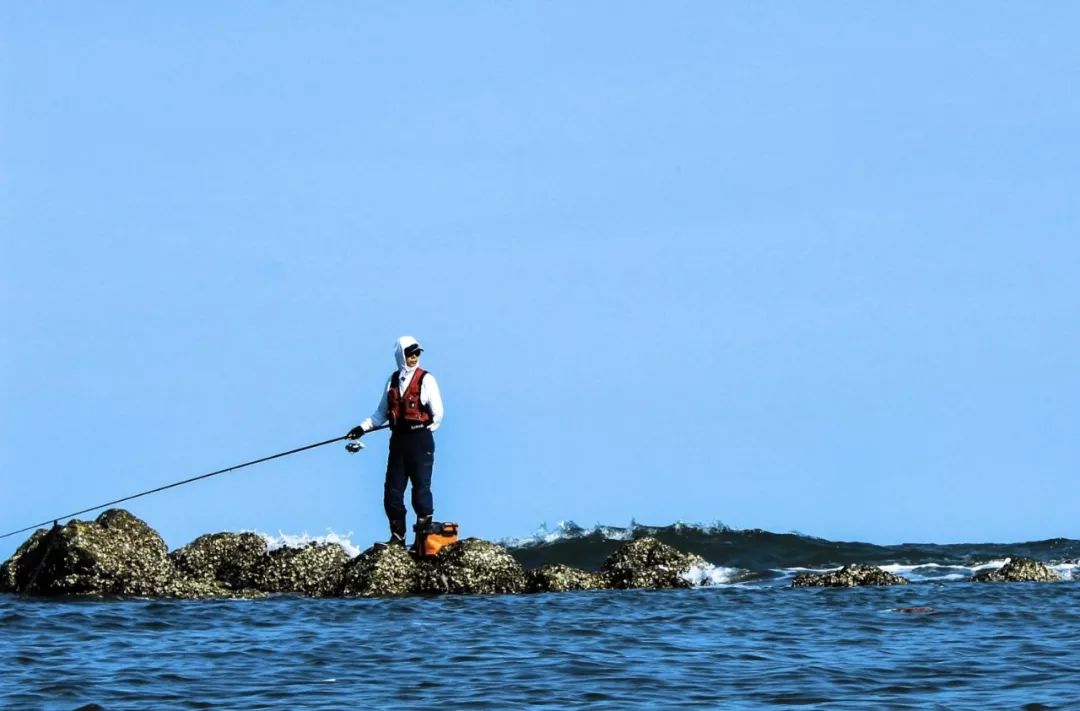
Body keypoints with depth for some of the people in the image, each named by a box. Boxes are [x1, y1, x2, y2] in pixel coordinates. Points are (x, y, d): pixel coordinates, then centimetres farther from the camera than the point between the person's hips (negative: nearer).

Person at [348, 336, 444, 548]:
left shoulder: (426, 379, -3)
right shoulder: (393, 380, 11)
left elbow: (437, 414, -2)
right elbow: (382, 412, 17)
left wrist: (423, 433, -3)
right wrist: (363, 427, 7)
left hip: (420, 441, -5)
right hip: (398, 440, 5)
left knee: (421, 489, -5)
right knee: (392, 491, 4)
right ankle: (397, 536, 13)